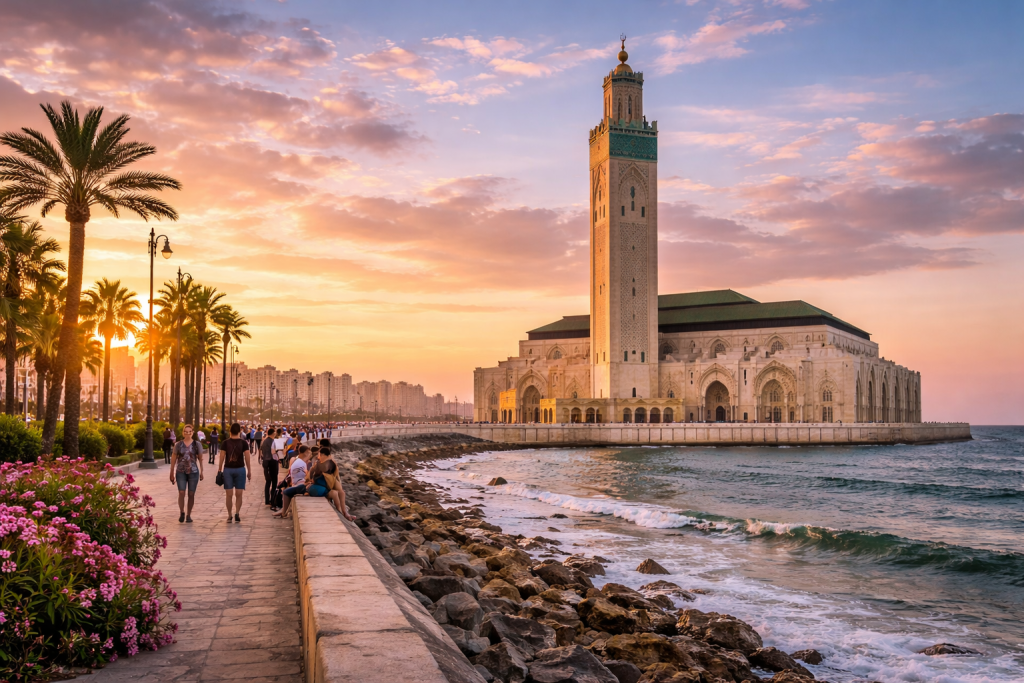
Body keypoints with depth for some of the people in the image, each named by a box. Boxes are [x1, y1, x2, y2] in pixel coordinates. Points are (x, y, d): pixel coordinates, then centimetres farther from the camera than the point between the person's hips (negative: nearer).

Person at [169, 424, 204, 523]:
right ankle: (181, 512, 10)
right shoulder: (178, 445, 4)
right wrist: (172, 474, 9)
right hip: (181, 472, 0)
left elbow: (200, 459, 7)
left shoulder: (197, 444, 3)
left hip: (193, 472, 0)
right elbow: (173, 459, 8)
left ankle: (188, 515, 16)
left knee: (191, 494, 3)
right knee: (181, 493, -10)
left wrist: (201, 472, 5)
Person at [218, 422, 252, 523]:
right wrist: (249, 471, 5)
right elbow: (247, 458, -2)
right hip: (240, 469, 0)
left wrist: (220, 470, 8)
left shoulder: (225, 443, -1)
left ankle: (229, 515, 7)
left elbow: (222, 457, -1)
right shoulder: (243, 443, -2)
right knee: (239, 494, 4)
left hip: (228, 469, 0)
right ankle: (237, 513, -11)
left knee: (228, 494, 5)